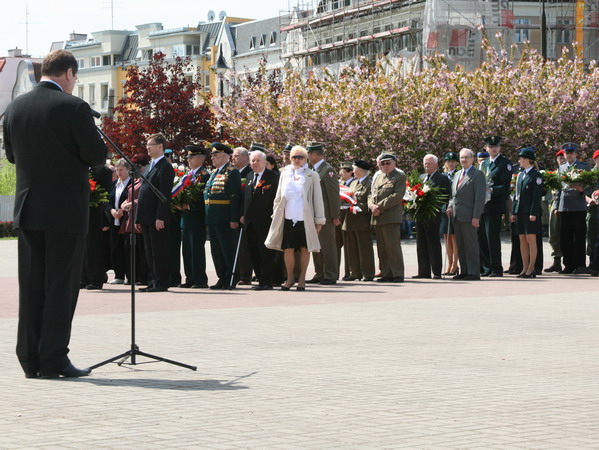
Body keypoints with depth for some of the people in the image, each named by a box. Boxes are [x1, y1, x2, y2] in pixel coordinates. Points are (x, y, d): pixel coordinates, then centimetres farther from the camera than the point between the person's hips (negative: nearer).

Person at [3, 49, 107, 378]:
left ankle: (30, 359, 12)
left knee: (31, 286, 10)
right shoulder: (73, 107, -13)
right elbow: (97, 155, -11)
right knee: (61, 285, 1)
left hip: (27, 208, 5)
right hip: (66, 209, -5)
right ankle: (53, 360, 0)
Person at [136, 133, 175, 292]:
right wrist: (139, 218, 17)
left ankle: (161, 283, -2)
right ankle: (152, 282, 16)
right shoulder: (149, 167, 19)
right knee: (149, 252, 11)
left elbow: (165, 194, -16)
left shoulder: (165, 167, -10)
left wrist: (160, 217, -21)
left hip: (158, 218, -9)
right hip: (147, 217, 9)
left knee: (159, 251, -5)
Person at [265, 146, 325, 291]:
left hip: (305, 218, -2)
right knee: (288, 249, 1)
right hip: (288, 218, 2)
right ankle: (290, 278, 14)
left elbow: (318, 199, 2)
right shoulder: (285, 174, 9)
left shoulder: (312, 176, 2)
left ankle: (302, 278, 14)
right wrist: (276, 215, 8)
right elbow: (279, 197, 14)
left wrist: (319, 220, 0)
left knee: (304, 248, 4)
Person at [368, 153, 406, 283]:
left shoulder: (400, 176, -1)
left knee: (393, 246, -9)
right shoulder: (377, 177, 21)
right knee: (382, 248, 7)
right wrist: (372, 206, -4)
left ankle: (398, 274, -5)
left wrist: (380, 207, -15)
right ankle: (386, 274, 11)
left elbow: (397, 196, -12)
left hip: (391, 217, -7)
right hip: (377, 218, 7)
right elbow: (371, 195, 19)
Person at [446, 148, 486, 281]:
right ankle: (464, 271, 14)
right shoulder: (457, 174, 20)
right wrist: (450, 206, 6)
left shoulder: (477, 174, -5)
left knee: (471, 244, -5)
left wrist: (476, 216, -17)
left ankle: (474, 272, -3)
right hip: (457, 216, 8)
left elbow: (480, 197, -11)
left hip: (469, 216, -8)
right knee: (460, 245, 9)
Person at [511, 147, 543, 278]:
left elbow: (537, 196, -12)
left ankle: (531, 269, -3)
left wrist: (533, 213, -17)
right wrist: (514, 212, 13)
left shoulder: (536, 175, -6)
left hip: (530, 213, -8)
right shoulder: (520, 175, 17)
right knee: (522, 240, 8)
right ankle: (525, 268, 12)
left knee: (531, 240, -5)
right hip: (520, 212, 8)